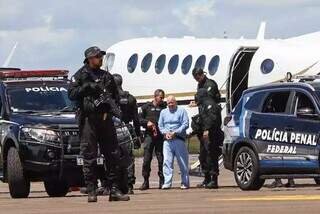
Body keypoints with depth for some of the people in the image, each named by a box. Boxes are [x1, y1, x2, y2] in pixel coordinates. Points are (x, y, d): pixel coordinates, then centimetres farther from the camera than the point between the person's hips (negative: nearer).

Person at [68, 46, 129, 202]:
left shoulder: (107, 76, 18)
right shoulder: (80, 75, 5)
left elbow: (115, 95, 25)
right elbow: (72, 94, -6)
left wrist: (112, 102, 4)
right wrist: (87, 87, -16)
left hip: (105, 118, 5)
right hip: (88, 119, -5)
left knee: (113, 155, 1)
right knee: (89, 157, -5)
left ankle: (114, 190, 4)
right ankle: (91, 191, -4)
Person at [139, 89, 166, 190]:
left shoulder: (164, 107, 13)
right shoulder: (146, 107, 11)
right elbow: (139, 119, 10)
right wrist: (146, 122, -7)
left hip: (160, 136, 0)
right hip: (149, 135, 0)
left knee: (161, 158, -1)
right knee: (146, 159, -4)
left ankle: (162, 181, 5)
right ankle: (145, 181, 1)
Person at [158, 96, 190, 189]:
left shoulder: (181, 111, 4)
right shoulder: (163, 112, 18)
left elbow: (185, 124, -5)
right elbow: (160, 125, 16)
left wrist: (175, 133, -13)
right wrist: (165, 133, -5)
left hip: (179, 139, -3)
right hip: (167, 140, 3)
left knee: (183, 162, 0)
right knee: (167, 161, -7)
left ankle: (185, 183, 7)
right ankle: (167, 183, -9)